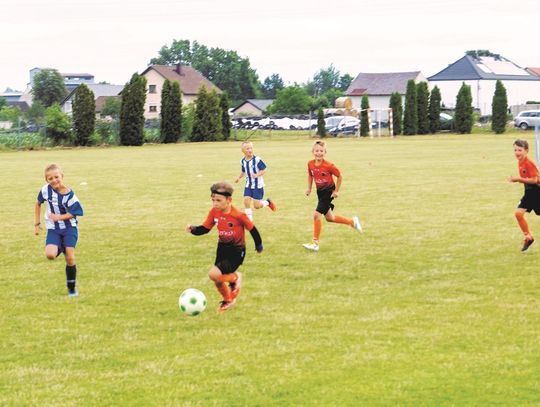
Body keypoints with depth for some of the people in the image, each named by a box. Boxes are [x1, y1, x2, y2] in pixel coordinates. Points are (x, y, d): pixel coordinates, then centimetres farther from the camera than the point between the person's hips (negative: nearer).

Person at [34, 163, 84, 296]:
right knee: (50, 254, -22)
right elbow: (38, 204, 8)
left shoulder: (69, 195, -18)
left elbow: (74, 213, -11)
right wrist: (37, 224, 9)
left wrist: (59, 217, -25)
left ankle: (72, 288, 10)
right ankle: (60, 248, 16)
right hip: (53, 229, 2)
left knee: (70, 257, -8)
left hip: (69, 228, -2)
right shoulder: (46, 190, -10)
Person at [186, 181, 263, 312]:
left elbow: (252, 229, -10)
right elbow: (204, 228, -1)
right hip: (222, 248, 6)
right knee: (217, 281, 11)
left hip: (236, 251, -6)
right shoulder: (214, 212, -8)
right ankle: (227, 300, 42)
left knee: (214, 274, -22)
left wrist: (259, 245, 4)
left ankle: (235, 277, 9)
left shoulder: (238, 215, -24)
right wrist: (193, 229, -22)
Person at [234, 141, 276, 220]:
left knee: (257, 205, -4)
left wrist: (257, 175, -31)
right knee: (246, 201, -8)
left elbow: (264, 170, -15)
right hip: (248, 185, 5)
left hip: (258, 186, -5)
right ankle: (249, 219, 4)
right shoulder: (243, 161, 0)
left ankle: (268, 202, 26)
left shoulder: (257, 160, -18)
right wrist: (239, 177, 0)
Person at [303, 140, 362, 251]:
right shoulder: (310, 164, -7)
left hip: (329, 191, -7)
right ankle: (352, 222, 37)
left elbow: (340, 177, -11)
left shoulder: (328, 166, -23)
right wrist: (309, 188, 7)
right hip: (320, 191, 7)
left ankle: (315, 243, -8)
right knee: (329, 218, 15)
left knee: (317, 214, -16)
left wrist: (336, 191, -10)